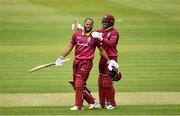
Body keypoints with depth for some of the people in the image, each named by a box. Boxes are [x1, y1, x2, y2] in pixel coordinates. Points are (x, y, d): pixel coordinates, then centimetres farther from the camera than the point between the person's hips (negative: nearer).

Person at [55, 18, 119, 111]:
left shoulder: (94, 36, 0)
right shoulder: (76, 34, 9)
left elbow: (101, 50, 7)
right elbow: (70, 47, 15)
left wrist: (108, 60, 6)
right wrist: (61, 57, 8)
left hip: (87, 62, -5)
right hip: (76, 61, 5)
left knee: (79, 84, -11)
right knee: (75, 84, 6)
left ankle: (78, 105, -4)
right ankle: (92, 101, 16)